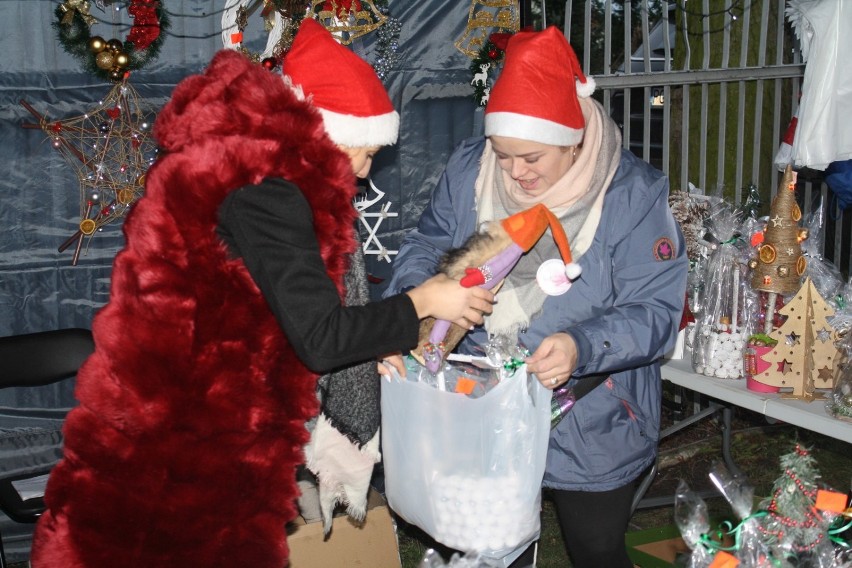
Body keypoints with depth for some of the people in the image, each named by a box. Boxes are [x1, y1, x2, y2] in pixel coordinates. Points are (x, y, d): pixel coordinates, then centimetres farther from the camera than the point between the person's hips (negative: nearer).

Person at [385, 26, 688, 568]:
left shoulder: (634, 194, -20)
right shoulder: (469, 169, -8)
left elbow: (657, 311, -21)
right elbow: (427, 243, 2)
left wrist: (582, 347, -39)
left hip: (592, 426, -3)